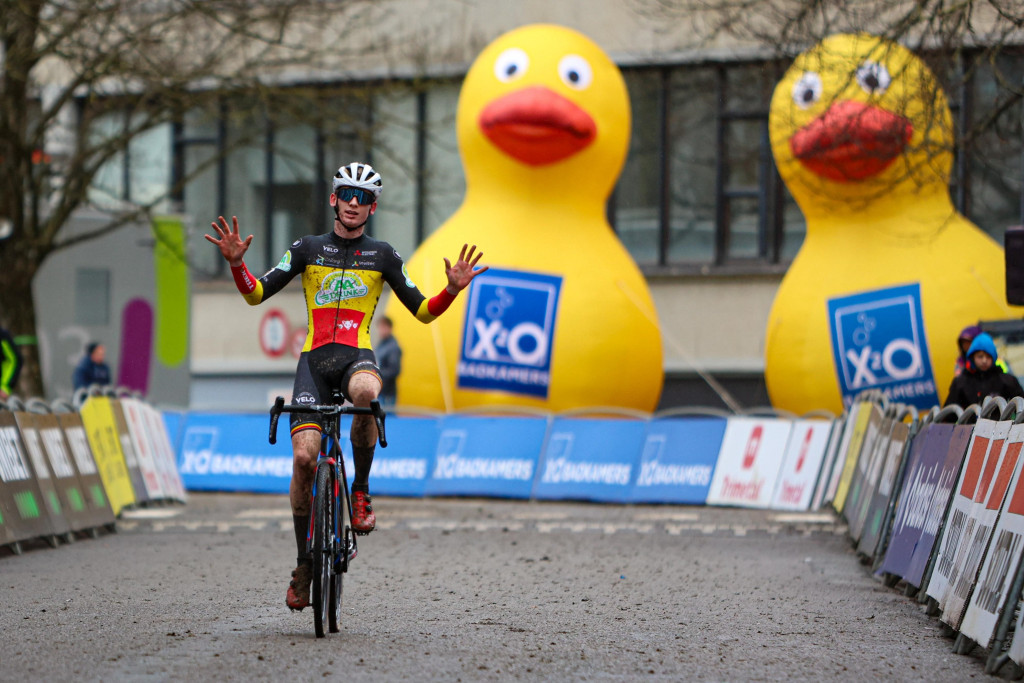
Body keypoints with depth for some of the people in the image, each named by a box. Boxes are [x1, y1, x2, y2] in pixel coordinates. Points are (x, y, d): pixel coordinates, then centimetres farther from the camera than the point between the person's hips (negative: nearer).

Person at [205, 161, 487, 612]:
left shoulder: (382, 255, 10)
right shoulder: (308, 249, 10)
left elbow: (422, 311, 12)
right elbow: (257, 294, 6)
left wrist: (452, 289, -7)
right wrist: (236, 263, -12)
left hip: (357, 356, -1)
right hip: (314, 359, 1)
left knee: (365, 393, -40)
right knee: (304, 457, -14)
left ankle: (361, 491, -17)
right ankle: (304, 564, 2)